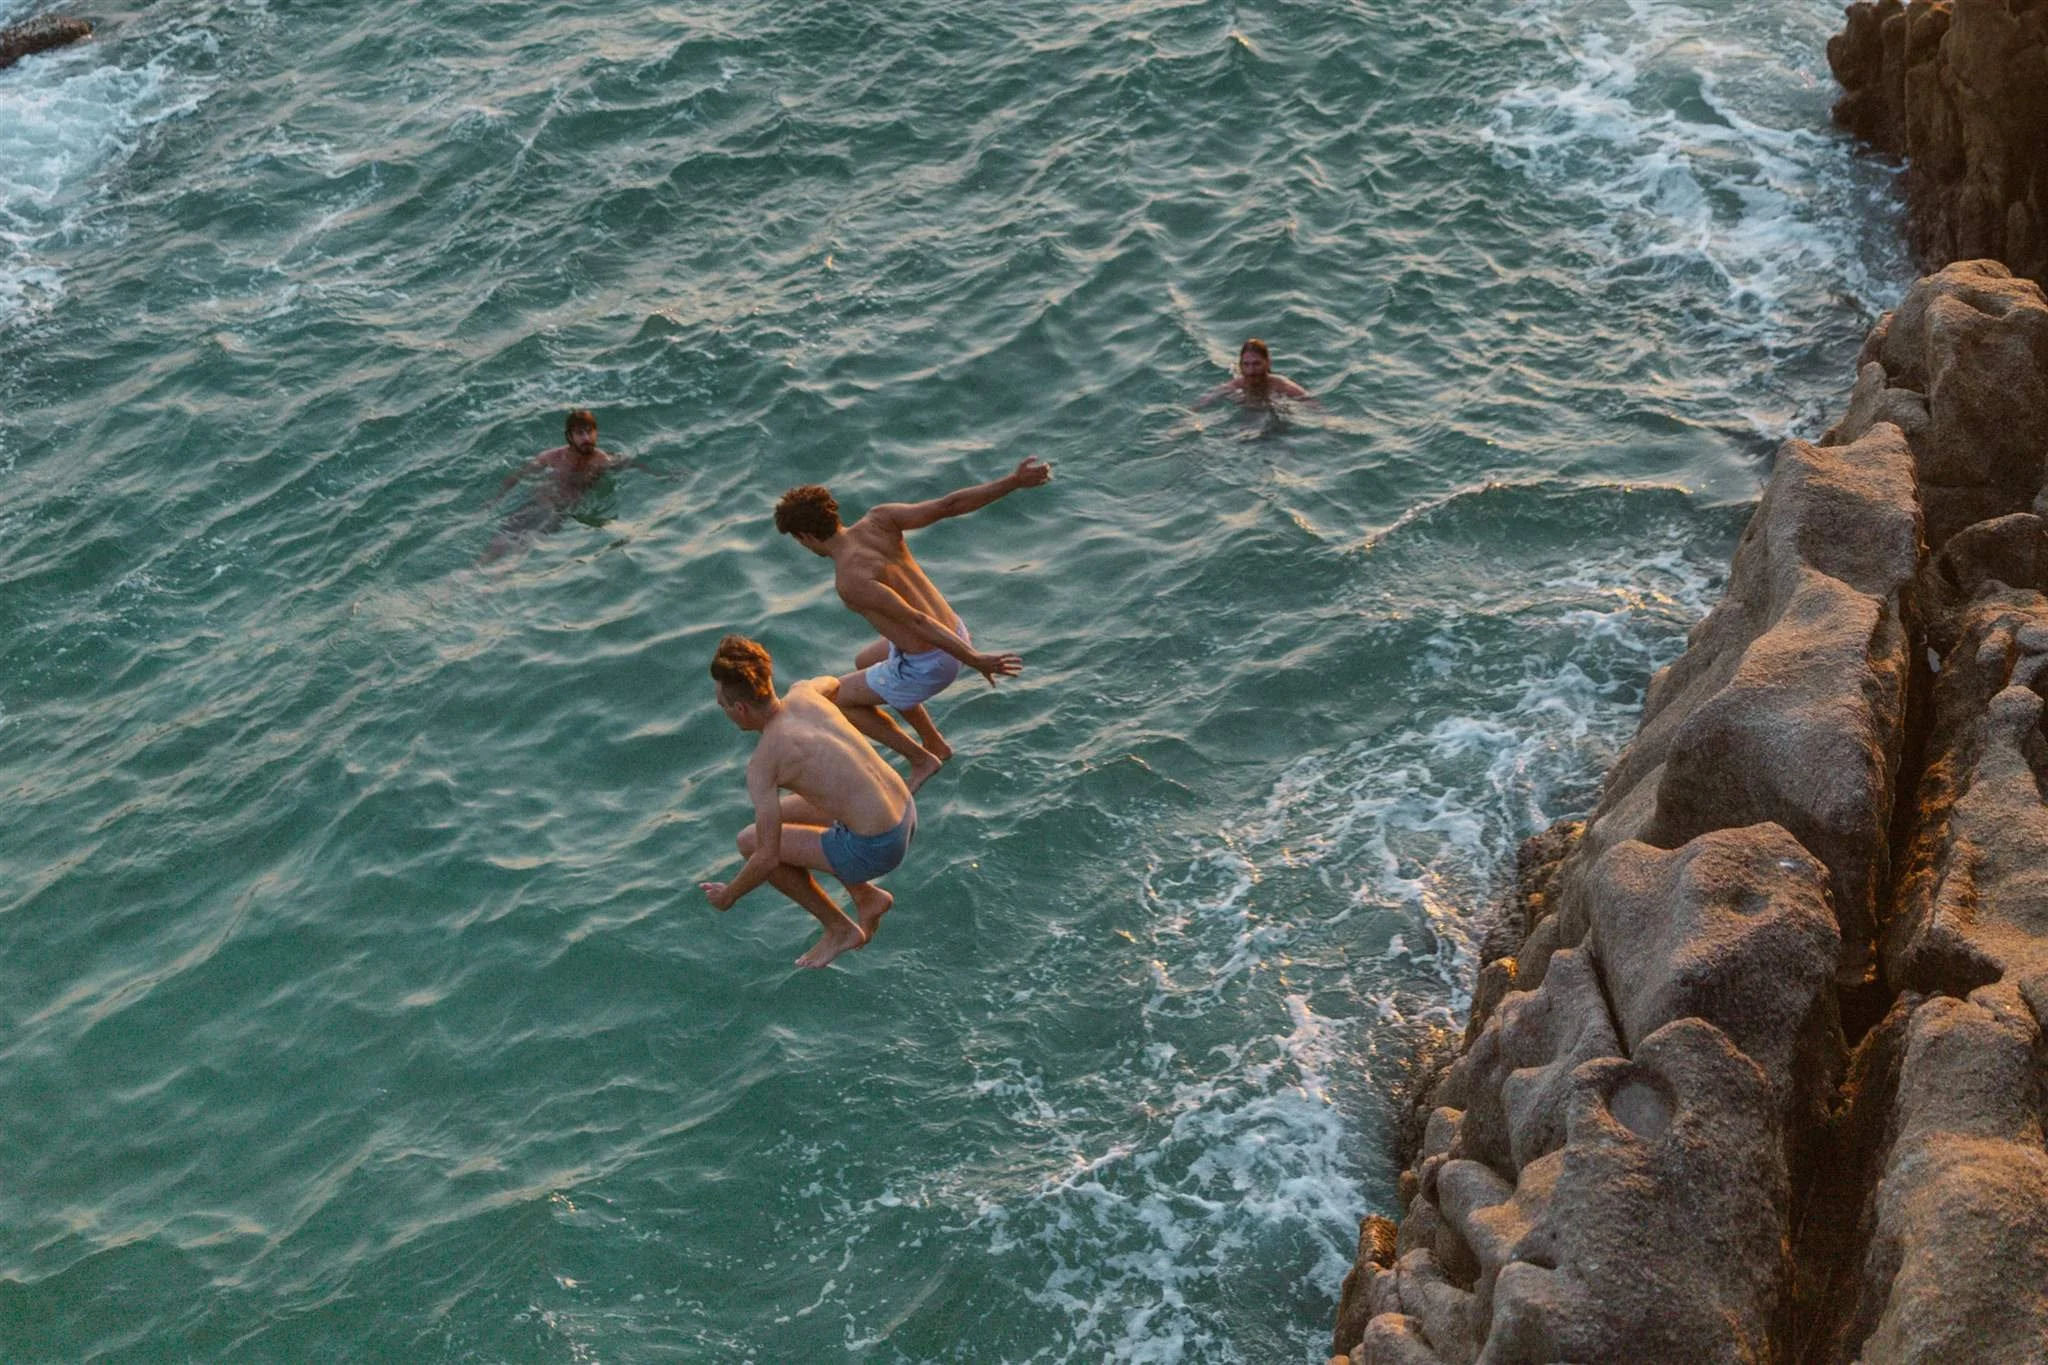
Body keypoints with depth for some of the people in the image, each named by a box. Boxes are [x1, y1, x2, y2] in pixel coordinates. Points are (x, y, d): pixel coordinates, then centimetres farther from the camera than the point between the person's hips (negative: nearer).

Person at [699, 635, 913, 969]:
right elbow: (833, 684, 29)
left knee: (750, 841, 7)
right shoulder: (804, 692, 1)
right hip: (907, 814, 8)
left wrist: (729, 895, 5)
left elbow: (769, 858, -14)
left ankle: (840, 928, 17)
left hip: (875, 848, -8)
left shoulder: (762, 764, -16)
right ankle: (867, 895, 24)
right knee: (781, 813, 23)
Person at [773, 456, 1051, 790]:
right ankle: (936, 744, 45)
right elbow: (948, 505, -13)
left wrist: (975, 661, -31)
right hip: (954, 636, 8)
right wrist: (1014, 481, -12)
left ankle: (921, 760, 24)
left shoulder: (849, 579, -26)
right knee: (864, 664, 34)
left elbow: (915, 620, -30)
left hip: (928, 667, -8)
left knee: (836, 699, 15)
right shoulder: (878, 520, -7)